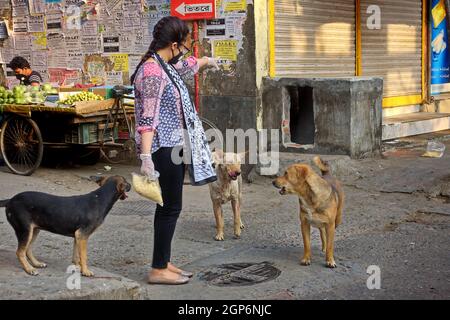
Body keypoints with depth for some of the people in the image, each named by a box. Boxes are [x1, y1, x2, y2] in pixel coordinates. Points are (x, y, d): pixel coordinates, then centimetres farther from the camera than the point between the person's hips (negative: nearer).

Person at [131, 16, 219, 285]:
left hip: (174, 147, 10)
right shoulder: (153, 73, -19)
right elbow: (148, 118, -26)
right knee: (170, 208, -4)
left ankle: (164, 263, 22)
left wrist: (206, 61, 54)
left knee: (168, 207, 13)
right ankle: (158, 270, 3)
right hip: (164, 149, -10)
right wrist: (146, 157, -32)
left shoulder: (166, 66, 11)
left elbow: (186, 66, 36)